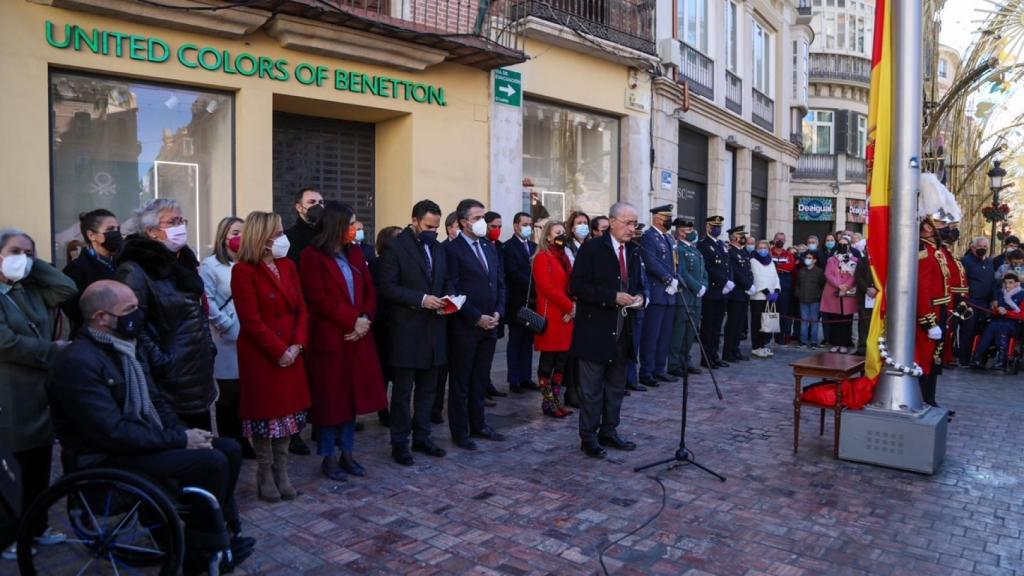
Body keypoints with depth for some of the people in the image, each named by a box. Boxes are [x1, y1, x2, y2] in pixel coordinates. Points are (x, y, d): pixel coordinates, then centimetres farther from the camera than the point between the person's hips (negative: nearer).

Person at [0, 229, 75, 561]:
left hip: (42, 392, 7)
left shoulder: (33, 290, 12)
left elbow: (68, 289, -3)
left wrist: (34, 265, -1)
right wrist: (53, 350, -12)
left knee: (40, 468, 16)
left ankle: (36, 526, 30)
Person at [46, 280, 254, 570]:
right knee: (211, 461, -22)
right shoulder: (78, 362, -21)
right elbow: (113, 433, -25)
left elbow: (156, 401, 13)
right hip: (106, 459, -9)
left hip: (144, 442, 9)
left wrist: (184, 434, -4)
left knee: (229, 449, 0)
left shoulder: (127, 348, 10)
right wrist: (179, 440, -20)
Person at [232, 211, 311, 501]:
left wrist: (297, 345, -7)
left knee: (286, 412, 11)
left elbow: (301, 309, 6)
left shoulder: (288, 266, 9)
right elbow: (251, 320, -16)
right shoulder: (244, 271, -11)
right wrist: (279, 351, -16)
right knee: (265, 414, 3)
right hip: (260, 356, -6)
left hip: (291, 354, 6)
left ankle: (282, 473, 22)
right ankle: (265, 477, 17)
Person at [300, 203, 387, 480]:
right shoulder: (312, 255, -8)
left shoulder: (355, 252, 12)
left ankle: (347, 453, 22)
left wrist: (365, 319, -8)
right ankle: (328, 458, 15)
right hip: (329, 338, -6)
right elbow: (318, 298, -16)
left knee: (352, 395, 10)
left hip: (357, 337, 6)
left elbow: (370, 290, 9)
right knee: (330, 398, 3)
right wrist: (352, 320, -15)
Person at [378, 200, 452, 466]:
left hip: (434, 328, 6)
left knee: (428, 388, 14)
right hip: (407, 331, -6)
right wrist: (421, 299, -20)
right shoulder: (395, 247, -8)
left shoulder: (439, 248, 12)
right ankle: (399, 443, 15)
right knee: (403, 390, 4)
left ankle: (422, 437, 26)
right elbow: (387, 287, -13)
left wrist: (448, 297, -4)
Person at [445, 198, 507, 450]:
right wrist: (477, 318, -15)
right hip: (466, 326, -6)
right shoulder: (453, 249, -9)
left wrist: (498, 313, 0)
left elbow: (500, 283, 14)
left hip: (490, 324, 6)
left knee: (481, 380, 15)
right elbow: (453, 290, -14)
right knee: (461, 381, 5)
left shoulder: (490, 247, 12)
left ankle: (478, 425, 27)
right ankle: (460, 431, 16)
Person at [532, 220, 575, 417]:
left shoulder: (563, 258, 18)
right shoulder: (542, 258, -6)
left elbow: (571, 285, 16)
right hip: (551, 316, -8)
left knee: (562, 360, 10)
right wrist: (570, 307, -13)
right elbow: (547, 287, -16)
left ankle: (557, 400, 18)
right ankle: (548, 403, 7)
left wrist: (574, 307, -2)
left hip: (567, 316, 8)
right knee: (548, 361, -1)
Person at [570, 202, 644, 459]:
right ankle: (588, 437, 13)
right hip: (595, 331, -6)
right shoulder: (591, 249, -9)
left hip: (623, 331, 7)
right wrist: (613, 297, -21)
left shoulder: (634, 251, 10)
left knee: (616, 387, 15)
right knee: (592, 389, 2)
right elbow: (577, 286, -15)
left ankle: (609, 432, 27)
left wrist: (639, 297, -4)